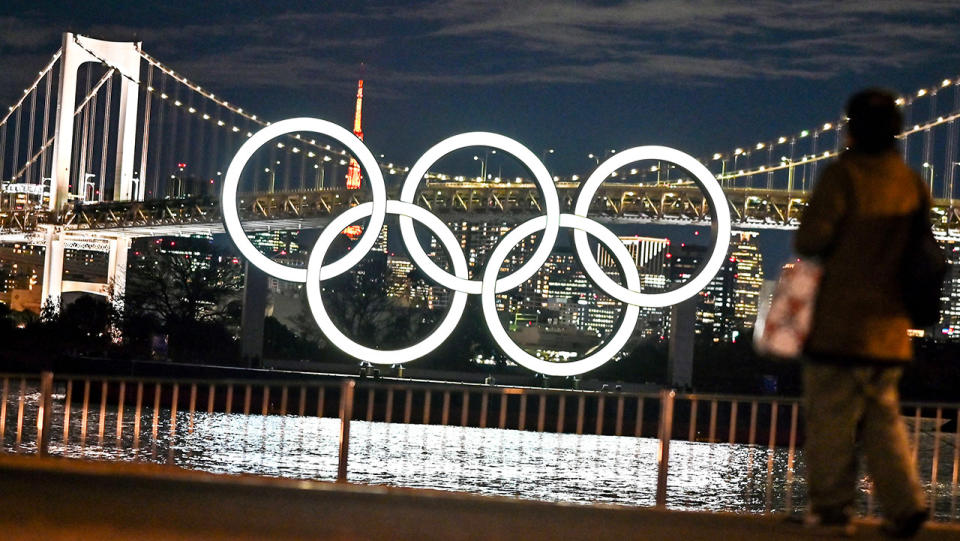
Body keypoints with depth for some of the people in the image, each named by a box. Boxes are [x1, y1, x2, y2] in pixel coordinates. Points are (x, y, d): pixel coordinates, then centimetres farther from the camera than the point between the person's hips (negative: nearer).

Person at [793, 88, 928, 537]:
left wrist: (807, 245, 6)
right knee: (882, 416, 13)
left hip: (841, 320, -6)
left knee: (831, 416, 2)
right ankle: (904, 503, 2)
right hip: (891, 325, 6)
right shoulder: (913, 184, 7)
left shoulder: (842, 175, -11)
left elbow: (810, 240, -15)